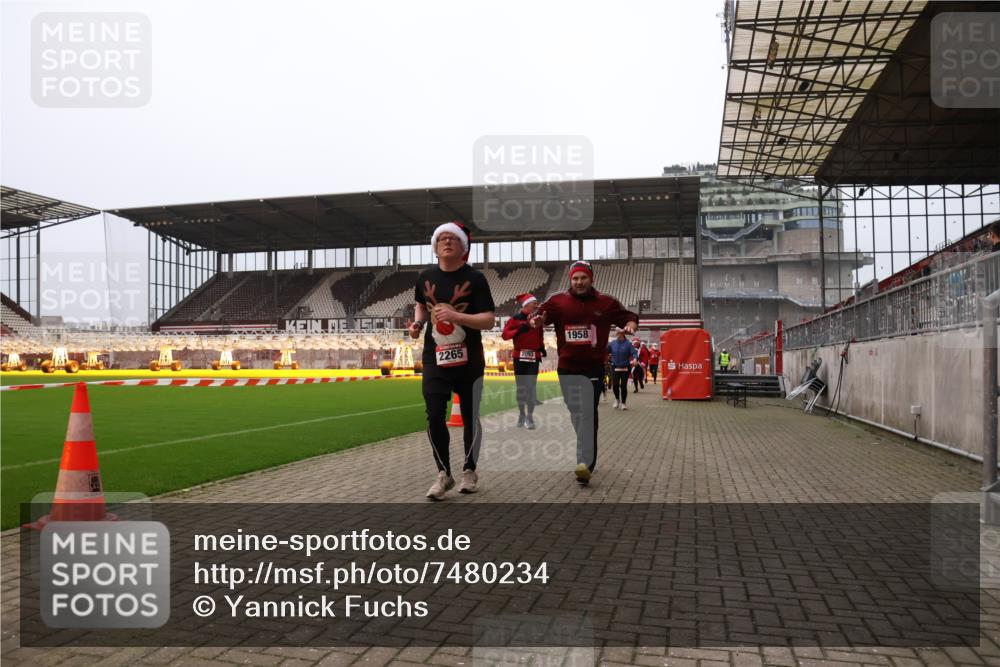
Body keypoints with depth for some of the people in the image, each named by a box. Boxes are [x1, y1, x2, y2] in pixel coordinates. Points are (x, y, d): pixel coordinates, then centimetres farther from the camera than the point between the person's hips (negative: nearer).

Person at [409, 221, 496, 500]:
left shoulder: (474, 279, -8)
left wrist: (456, 316, -26)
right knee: (434, 417, -4)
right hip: (435, 360, 2)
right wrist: (417, 323, 1)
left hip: (469, 361, -2)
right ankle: (444, 473, 12)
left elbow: (489, 320, -12)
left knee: (470, 417, 7)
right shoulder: (425, 277, 4)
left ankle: (469, 471, 26)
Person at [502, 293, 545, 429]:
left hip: (534, 357, 2)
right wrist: (518, 330, -22)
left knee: (531, 386, -5)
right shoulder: (516, 318, -2)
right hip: (519, 357, -2)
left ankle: (530, 416, -2)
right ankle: (521, 414, 19)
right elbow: (505, 335, -9)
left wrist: (542, 347, 8)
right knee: (520, 386, 6)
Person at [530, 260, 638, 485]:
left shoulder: (606, 303, 3)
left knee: (587, 414, -12)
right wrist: (537, 321, -28)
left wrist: (631, 325, -16)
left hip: (594, 369, -2)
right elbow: (540, 317, -4)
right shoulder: (557, 301, 3)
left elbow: (628, 316, 7)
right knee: (576, 414, 13)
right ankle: (587, 455, 31)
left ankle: (585, 464, -17)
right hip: (567, 369, 2)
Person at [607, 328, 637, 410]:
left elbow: (634, 352, -12)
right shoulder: (612, 343, 3)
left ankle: (623, 403, 17)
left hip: (625, 368, -1)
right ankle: (617, 399, 25)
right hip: (615, 367, 1)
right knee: (615, 385, -4)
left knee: (623, 386, 2)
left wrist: (635, 359, -30)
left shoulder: (628, 344, -5)